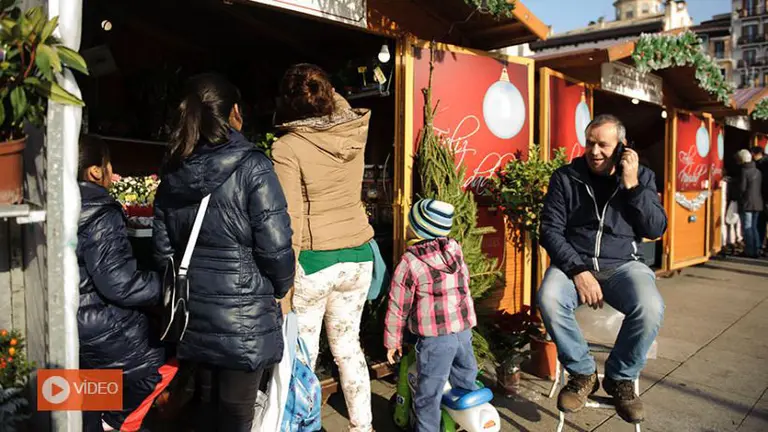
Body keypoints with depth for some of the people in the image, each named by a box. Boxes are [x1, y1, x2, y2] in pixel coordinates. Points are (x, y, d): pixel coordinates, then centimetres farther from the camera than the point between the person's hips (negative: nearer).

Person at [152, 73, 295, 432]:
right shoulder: (251, 166, -15)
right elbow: (275, 245, -17)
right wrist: (280, 287, 2)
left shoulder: (172, 173, 4)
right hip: (242, 315, -6)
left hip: (194, 314, 6)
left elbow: (163, 249, 8)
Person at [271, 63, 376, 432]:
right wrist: (324, 87, 35)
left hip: (313, 261, -5)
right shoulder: (355, 131, -2)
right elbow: (341, 107, 24)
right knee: (348, 346, 19)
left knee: (304, 354, 9)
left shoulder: (287, 147, -14)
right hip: (357, 257, 5)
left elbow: (290, 220, -15)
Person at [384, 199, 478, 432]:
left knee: (429, 394, 5)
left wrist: (392, 341, 6)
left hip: (435, 337, -6)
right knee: (466, 384, 22)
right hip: (465, 330, 6)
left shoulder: (409, 262, -10)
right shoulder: (455, 248, 3)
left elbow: (398, 307, -6)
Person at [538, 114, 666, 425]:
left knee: (650, 308, -31)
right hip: (574, 262, -1)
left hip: (622, 264, 1)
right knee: (549, 299, -33)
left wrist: (632, 186, -11)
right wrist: (578, 270, -18)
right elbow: (551, 230, -5)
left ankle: (621, 378, -2)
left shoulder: (642, 176, 7)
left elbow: (656, 230, -1)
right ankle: (582, 374, -7)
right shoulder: (565, 177, 0)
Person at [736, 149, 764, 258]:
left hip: (747, 204, -7)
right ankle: (756, 250, 15)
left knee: (747, 227, -2)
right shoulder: (758, 171, 10)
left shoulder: (744, 171, -14)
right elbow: (761, 187, 14)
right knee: (754, 226, 14)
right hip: (758, 203, 7)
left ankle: (750, 251, -1)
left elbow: (742, 188, -16)